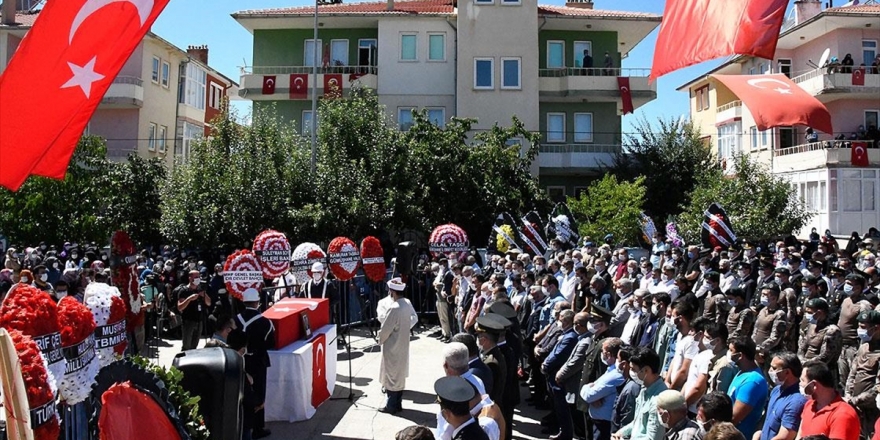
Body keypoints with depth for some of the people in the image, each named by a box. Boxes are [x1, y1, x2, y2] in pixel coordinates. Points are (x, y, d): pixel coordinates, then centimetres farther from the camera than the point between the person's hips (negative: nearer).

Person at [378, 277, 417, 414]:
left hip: (392, 346, -8)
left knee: (392, 375, 4)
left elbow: (385, 329, -21)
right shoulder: (407, 304, -2)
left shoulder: (394, 308, -28)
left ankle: (391, 406, 14)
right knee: (400, 374, 17)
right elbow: (414, 318, 14)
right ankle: (398, 404, 27)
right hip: (403, 344, 8)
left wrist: (380, 340, -2)